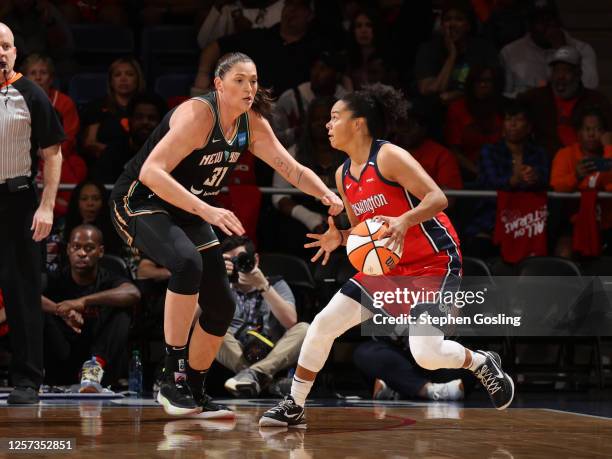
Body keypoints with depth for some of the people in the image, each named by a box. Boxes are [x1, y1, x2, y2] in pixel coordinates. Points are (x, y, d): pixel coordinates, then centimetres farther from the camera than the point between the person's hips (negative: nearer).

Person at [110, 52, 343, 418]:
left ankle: (194, 392, 23)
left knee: (222, 307, 6)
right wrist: (207, 210, -44)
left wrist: (327, 195, -19)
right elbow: (151, 172, -35)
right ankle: (172, 377, -27)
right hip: (140, 201, -8)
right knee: (187, 263, -36)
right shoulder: (197, 114, -26)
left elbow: (292, 169, 2)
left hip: (187, 211, 8)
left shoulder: (252, 123, -3)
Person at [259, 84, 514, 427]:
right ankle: (294, 406, 13)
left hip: (435, 262, -8)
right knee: (324, 323, 0)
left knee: (426, 353, -21)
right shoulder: (343, 175, 9)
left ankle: (482, 363, 12)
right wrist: (339, 238, -3)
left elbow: (438, 197, -22)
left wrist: (404, 221, -39)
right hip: (389, 266, 8)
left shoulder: (389, 157, -16)